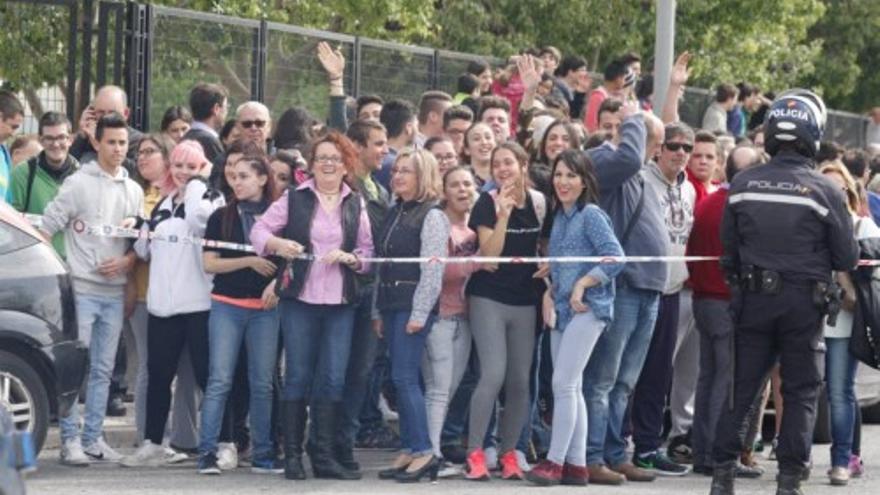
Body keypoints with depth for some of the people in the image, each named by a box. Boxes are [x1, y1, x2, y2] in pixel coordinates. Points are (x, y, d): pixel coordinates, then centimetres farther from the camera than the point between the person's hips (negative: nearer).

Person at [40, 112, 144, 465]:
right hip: (81, 288, -5)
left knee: (103, 370, 8)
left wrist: (126, 261, -4)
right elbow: (47, 227, -4)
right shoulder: (78, 184, -2)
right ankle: (70, 439, -5)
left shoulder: (134, 191, 13)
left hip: (115, 291, 5)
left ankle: (93, 438, 13)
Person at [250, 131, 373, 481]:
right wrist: (278, 244, -19)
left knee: (333, 379, 0)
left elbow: (369, 252, 8)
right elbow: (259, 231, 0)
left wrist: (349, 257, -12)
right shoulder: (294, 199, 3)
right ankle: (292, 455, 6)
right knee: (298, 376, 1)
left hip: (340, 303, 2)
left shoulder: (356, 205, 10)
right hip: (299, 299, -2)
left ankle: (323, 455, 5)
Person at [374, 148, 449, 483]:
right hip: (391, 304, 8)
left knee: (404, 377, -11)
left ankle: (424, 452, -9)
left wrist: (419, 313, -17)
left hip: (414, 305, -8)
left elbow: (432, 270, -14)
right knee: (402, 380, 7)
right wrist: (378, 310, 16)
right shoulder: (395, 213, 16)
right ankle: (408, 451, 10)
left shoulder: (432, 217, -8)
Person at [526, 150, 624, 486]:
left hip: (586, 308, -8)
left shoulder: (591, 215, -9)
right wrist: (549, 294, 4)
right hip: (561, 309, 8)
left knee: (564, 384, -11)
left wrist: (581, 286, -15)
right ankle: (576, 464, 10)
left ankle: (555, 461, -9)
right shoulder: (559, 216, 15)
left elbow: (615, 258, -17)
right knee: (570, 387, 8)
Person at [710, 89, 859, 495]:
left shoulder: (742, 185, -3)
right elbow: (847, 258, -6)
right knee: (801, 392, 7)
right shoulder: (824, 191, -11)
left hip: (753, 298, 2)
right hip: (804, 303, -2)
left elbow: (728, 250, 5)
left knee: (741, 386, 10)